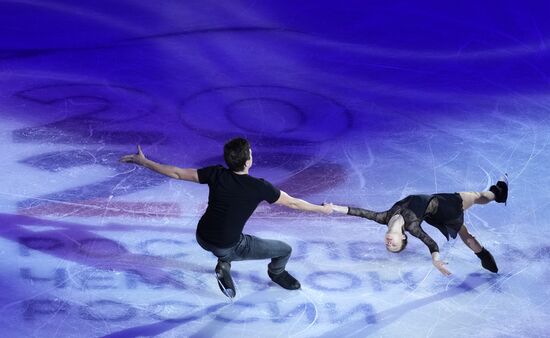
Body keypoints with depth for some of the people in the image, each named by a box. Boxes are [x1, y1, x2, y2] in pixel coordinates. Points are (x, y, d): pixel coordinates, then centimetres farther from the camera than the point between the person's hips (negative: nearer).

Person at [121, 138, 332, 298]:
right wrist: (322, 209, 9)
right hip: (230, 248, -4)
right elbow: (293, 203, -7)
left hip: (202, 239, 4)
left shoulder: (216, 174, -12)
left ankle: (224, 266, 22)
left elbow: (177, 173, -7)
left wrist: (142, 161, 4)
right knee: (284, 250, 11)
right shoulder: (259, 187, -19)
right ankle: (276, 273, 42)